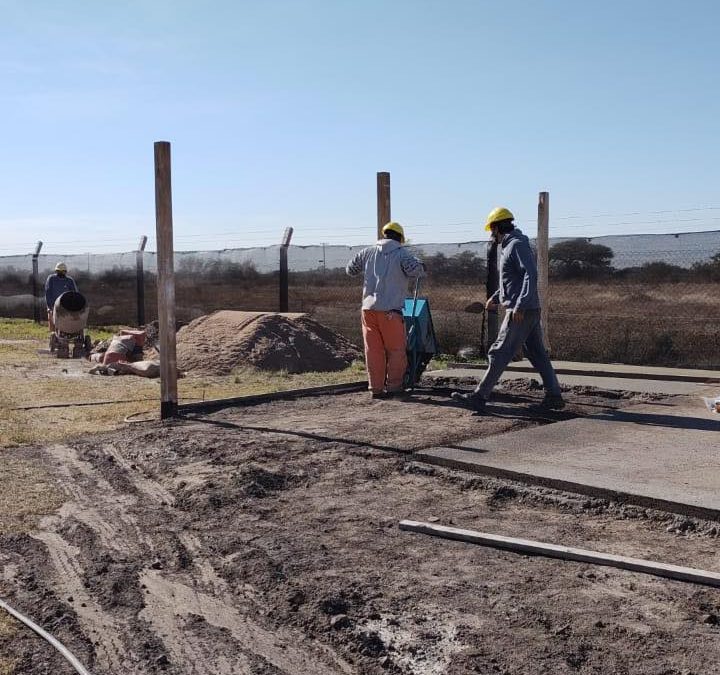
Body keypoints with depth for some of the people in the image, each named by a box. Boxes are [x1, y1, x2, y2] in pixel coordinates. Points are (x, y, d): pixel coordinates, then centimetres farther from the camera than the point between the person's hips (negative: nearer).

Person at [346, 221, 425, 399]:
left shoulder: (368, 252, 13)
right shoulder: (402, 253, 0)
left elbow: (350, 269, 22)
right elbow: (416, 270, -15)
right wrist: (421, 271, 8)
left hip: (368, 308, 4)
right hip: (390, 310, -4)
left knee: (373, 350, 8)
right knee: (396, 350, 8)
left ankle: (376, 388, 9)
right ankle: (393, 386, 9)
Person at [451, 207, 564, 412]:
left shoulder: (517, 244, -12)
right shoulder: (508, 247, 20)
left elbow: (531, 275, -22)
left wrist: (520, 305, -27)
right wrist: (495, 297, 22)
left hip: (521, 312, -10)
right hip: (527, 312, 10)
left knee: (500, 353, -8)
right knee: (537, 354, 11)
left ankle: (479, 397, -6)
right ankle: (554, 396, 14)